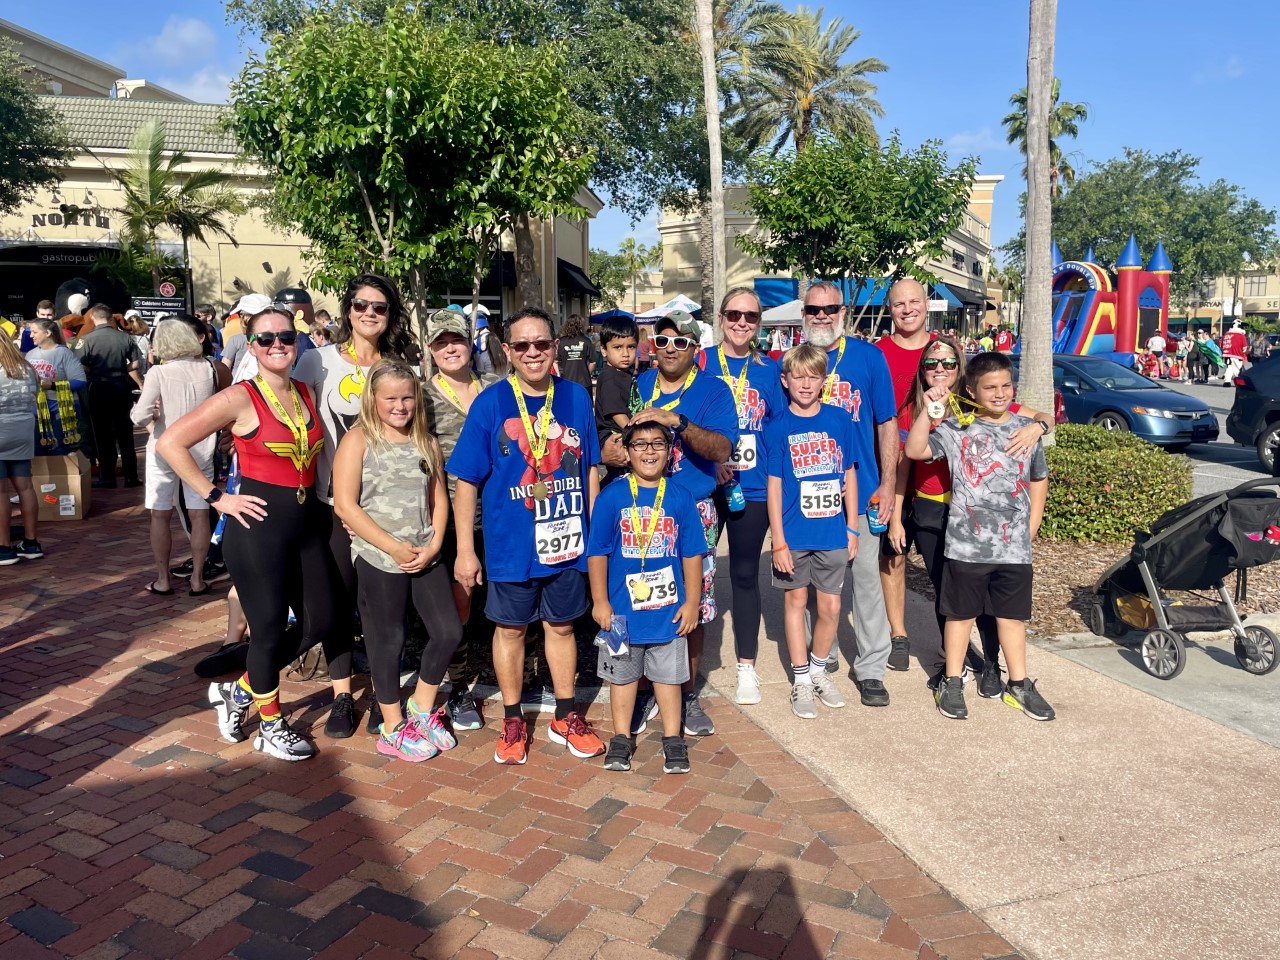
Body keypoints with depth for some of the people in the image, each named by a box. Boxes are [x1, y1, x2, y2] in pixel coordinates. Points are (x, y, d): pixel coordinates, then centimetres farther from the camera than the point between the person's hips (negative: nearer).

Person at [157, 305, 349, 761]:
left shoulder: (307, 393, 8)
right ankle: (271, 727, 27)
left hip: (309, 522, 7)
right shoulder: (239, 398, -11)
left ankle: (240, 691, 33)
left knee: (321, 621, 10)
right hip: (259, 524, -7)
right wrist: (217, 497, -13)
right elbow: (169, 443, -14)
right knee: (270, 628, 5)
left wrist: (322, 500, 8)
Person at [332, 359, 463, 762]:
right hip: (379, 559, -5)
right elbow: (345, 506, -12)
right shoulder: (358, 440, -6)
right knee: (388, 641, 6)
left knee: (448, 631, 3)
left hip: (426, 557, 5)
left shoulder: (427, 443, 10)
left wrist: (434, 545, -5)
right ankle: (393, 728, 24)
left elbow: (438, 499, 11)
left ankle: (422, 708, 27)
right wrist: (394, 547, -14)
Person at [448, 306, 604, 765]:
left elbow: (590, 470, 7)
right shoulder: (490, 403, -8)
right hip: (512, 544, -2)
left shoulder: (577, 398, 0)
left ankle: (566, 717, 33)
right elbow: (467, 482, -7)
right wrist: (465, 550, -8)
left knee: (562, 625, 16)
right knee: (510, 628, 13)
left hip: (567, 542, 2)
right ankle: (513, 722, 31)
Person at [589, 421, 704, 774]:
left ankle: (672, 738, 30)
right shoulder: (611, 497, -7)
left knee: (668, 675, 13)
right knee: (622, 675, 14)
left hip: (669, 609, 1)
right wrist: (600, 601, -5)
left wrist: (691, 602, 1)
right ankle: (622, 738, 31)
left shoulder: (680, 499, -3)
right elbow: (597, 553, -4)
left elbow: (692, 554, 2)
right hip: (622, 609, -1)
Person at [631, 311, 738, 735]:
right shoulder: (637, 386, 7)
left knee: (692, 607, 4)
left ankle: (687, 693, 22)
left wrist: (677, 421, -32)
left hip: (693, 512, -2)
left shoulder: (713, 390, -3)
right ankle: (647, 689, 23)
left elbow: (722, 450, -18)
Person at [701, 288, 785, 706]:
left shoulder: (769, 370, 5)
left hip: (752, 486, 1)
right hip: (705, 482, -1)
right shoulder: (701, 362, 0)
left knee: (745, 574, 9)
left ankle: (746, 667, 22)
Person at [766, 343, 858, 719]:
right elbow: (774, 486, -6)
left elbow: (849, 474, 6)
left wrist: (852, 526, 5)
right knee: (796, 600, 11)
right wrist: (778, 541, -9)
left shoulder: (840, 420, 0)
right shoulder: (778, 427, -6)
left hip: (833, 532, 2)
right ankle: (801, 679, 24)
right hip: (794, 533, -2)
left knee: (831, 607, 8)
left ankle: (819, 669, 31)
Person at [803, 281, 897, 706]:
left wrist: (887, 484, -4)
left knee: (867, 576, 3)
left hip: (860, 490, -1)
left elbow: (887, 424, 1)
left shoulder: (869, 357, -1)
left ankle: (871, 668, 15)